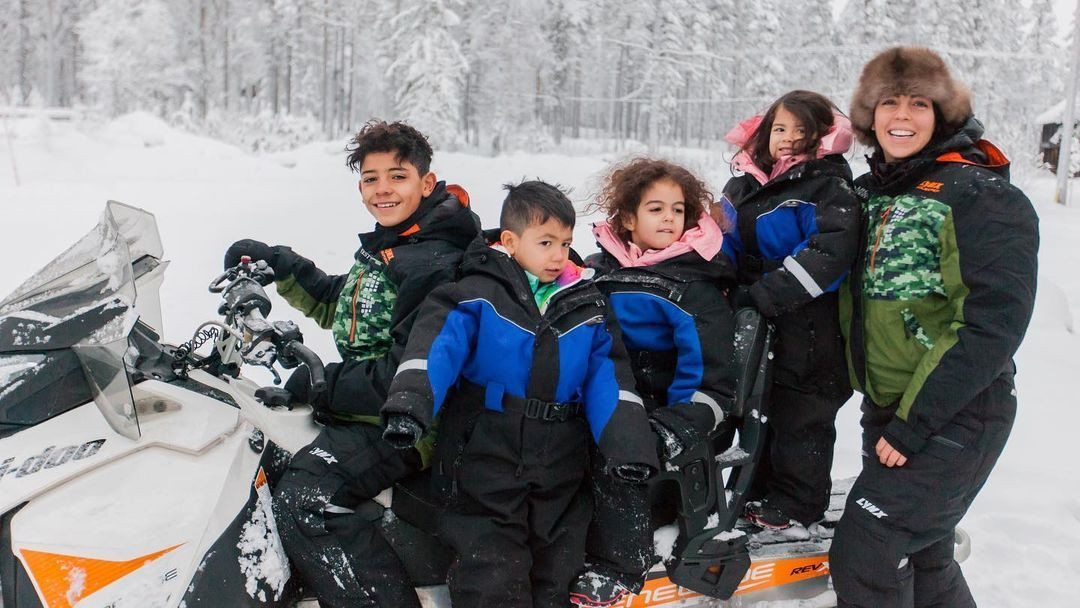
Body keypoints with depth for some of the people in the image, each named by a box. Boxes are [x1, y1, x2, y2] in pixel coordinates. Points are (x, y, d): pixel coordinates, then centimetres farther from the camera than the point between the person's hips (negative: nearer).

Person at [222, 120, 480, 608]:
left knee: (302, 499, -29)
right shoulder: (381, 247, 13)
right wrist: (273, 263, 18)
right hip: (358, 406, 11)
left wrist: (323, 384, -16)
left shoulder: (436, 265, -18)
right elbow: (336, 305, 29)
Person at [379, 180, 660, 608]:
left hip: (560, 470, 4)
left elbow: (606, 378, 2)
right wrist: (410, 402, -37)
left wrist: (626, 443, -12)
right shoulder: (478, 295, -6)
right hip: (485, 461, -4)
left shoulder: (586, 306, 7)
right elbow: (437, 344, -19)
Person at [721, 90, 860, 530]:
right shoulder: (746, 185, 10)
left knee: (799, 417, 3)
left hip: (807, 328, -7)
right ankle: (759, 489, 34)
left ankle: (797, 503, 19)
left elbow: (829, 253, -25)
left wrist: (765, 295, -29)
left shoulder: (830, 188, -11)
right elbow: (724, 239, 19)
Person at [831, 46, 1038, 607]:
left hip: (954, 418, -7)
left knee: (862, 557, -9)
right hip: (887, 408, 7)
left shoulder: (982, 197, -14)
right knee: (920, 555, 20)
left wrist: (915, 423, -21)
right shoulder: (873, 193, 8)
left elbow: (993, 325, -20)